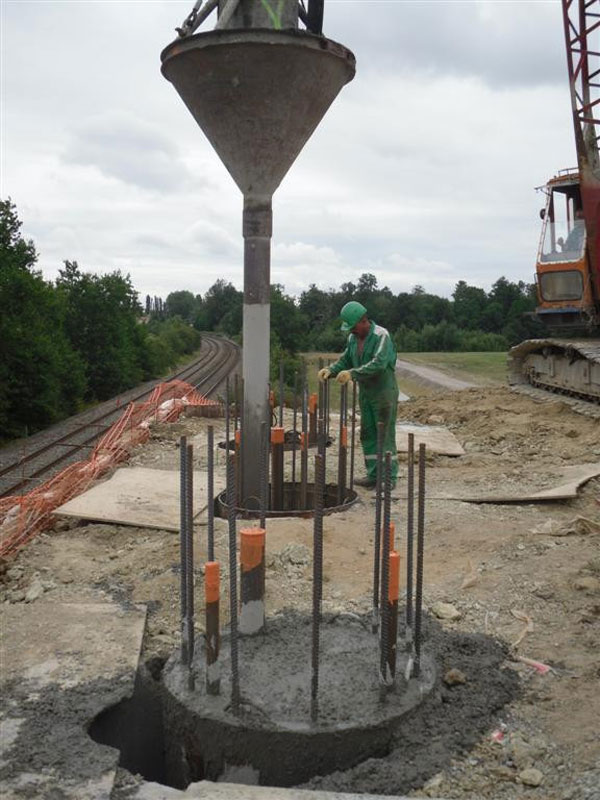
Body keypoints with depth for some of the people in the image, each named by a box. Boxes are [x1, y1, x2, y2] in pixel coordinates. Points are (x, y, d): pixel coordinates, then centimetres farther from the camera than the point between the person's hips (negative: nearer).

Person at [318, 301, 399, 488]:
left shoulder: (381, 336, -18)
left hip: (384, 392, -8)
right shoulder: (353, 338, 7)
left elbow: (379, 363, -31)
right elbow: (345, 360, 9)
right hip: (365, 394, 8)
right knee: (367, 434, 10)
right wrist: (331, 370, -11)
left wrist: (352, 373, -38)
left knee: (386, 435, -3)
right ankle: (373, 475, 18)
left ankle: (389, 478, 4)